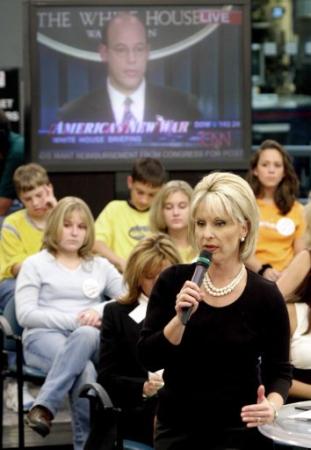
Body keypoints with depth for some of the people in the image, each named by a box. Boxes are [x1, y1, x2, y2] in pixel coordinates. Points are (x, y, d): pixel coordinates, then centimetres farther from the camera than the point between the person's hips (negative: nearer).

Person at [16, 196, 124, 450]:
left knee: (85, 336, -39)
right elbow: (25, 315, -1)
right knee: (84, 369, -38)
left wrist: (100, 311, -8)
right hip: (44, 336, -2)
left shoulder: (100, 266, 23)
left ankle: (44, 407, -45)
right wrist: (73, 320, -11)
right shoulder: (35, 264, 11)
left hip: (90, 337, 3)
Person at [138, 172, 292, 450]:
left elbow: (279, 371, 1)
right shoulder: (173, 282, -4)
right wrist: (180, 318, -22)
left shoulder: (266, 297, -8)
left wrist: (272, 405, -18)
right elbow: (149, 359, -8)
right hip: (177, 427, 1)